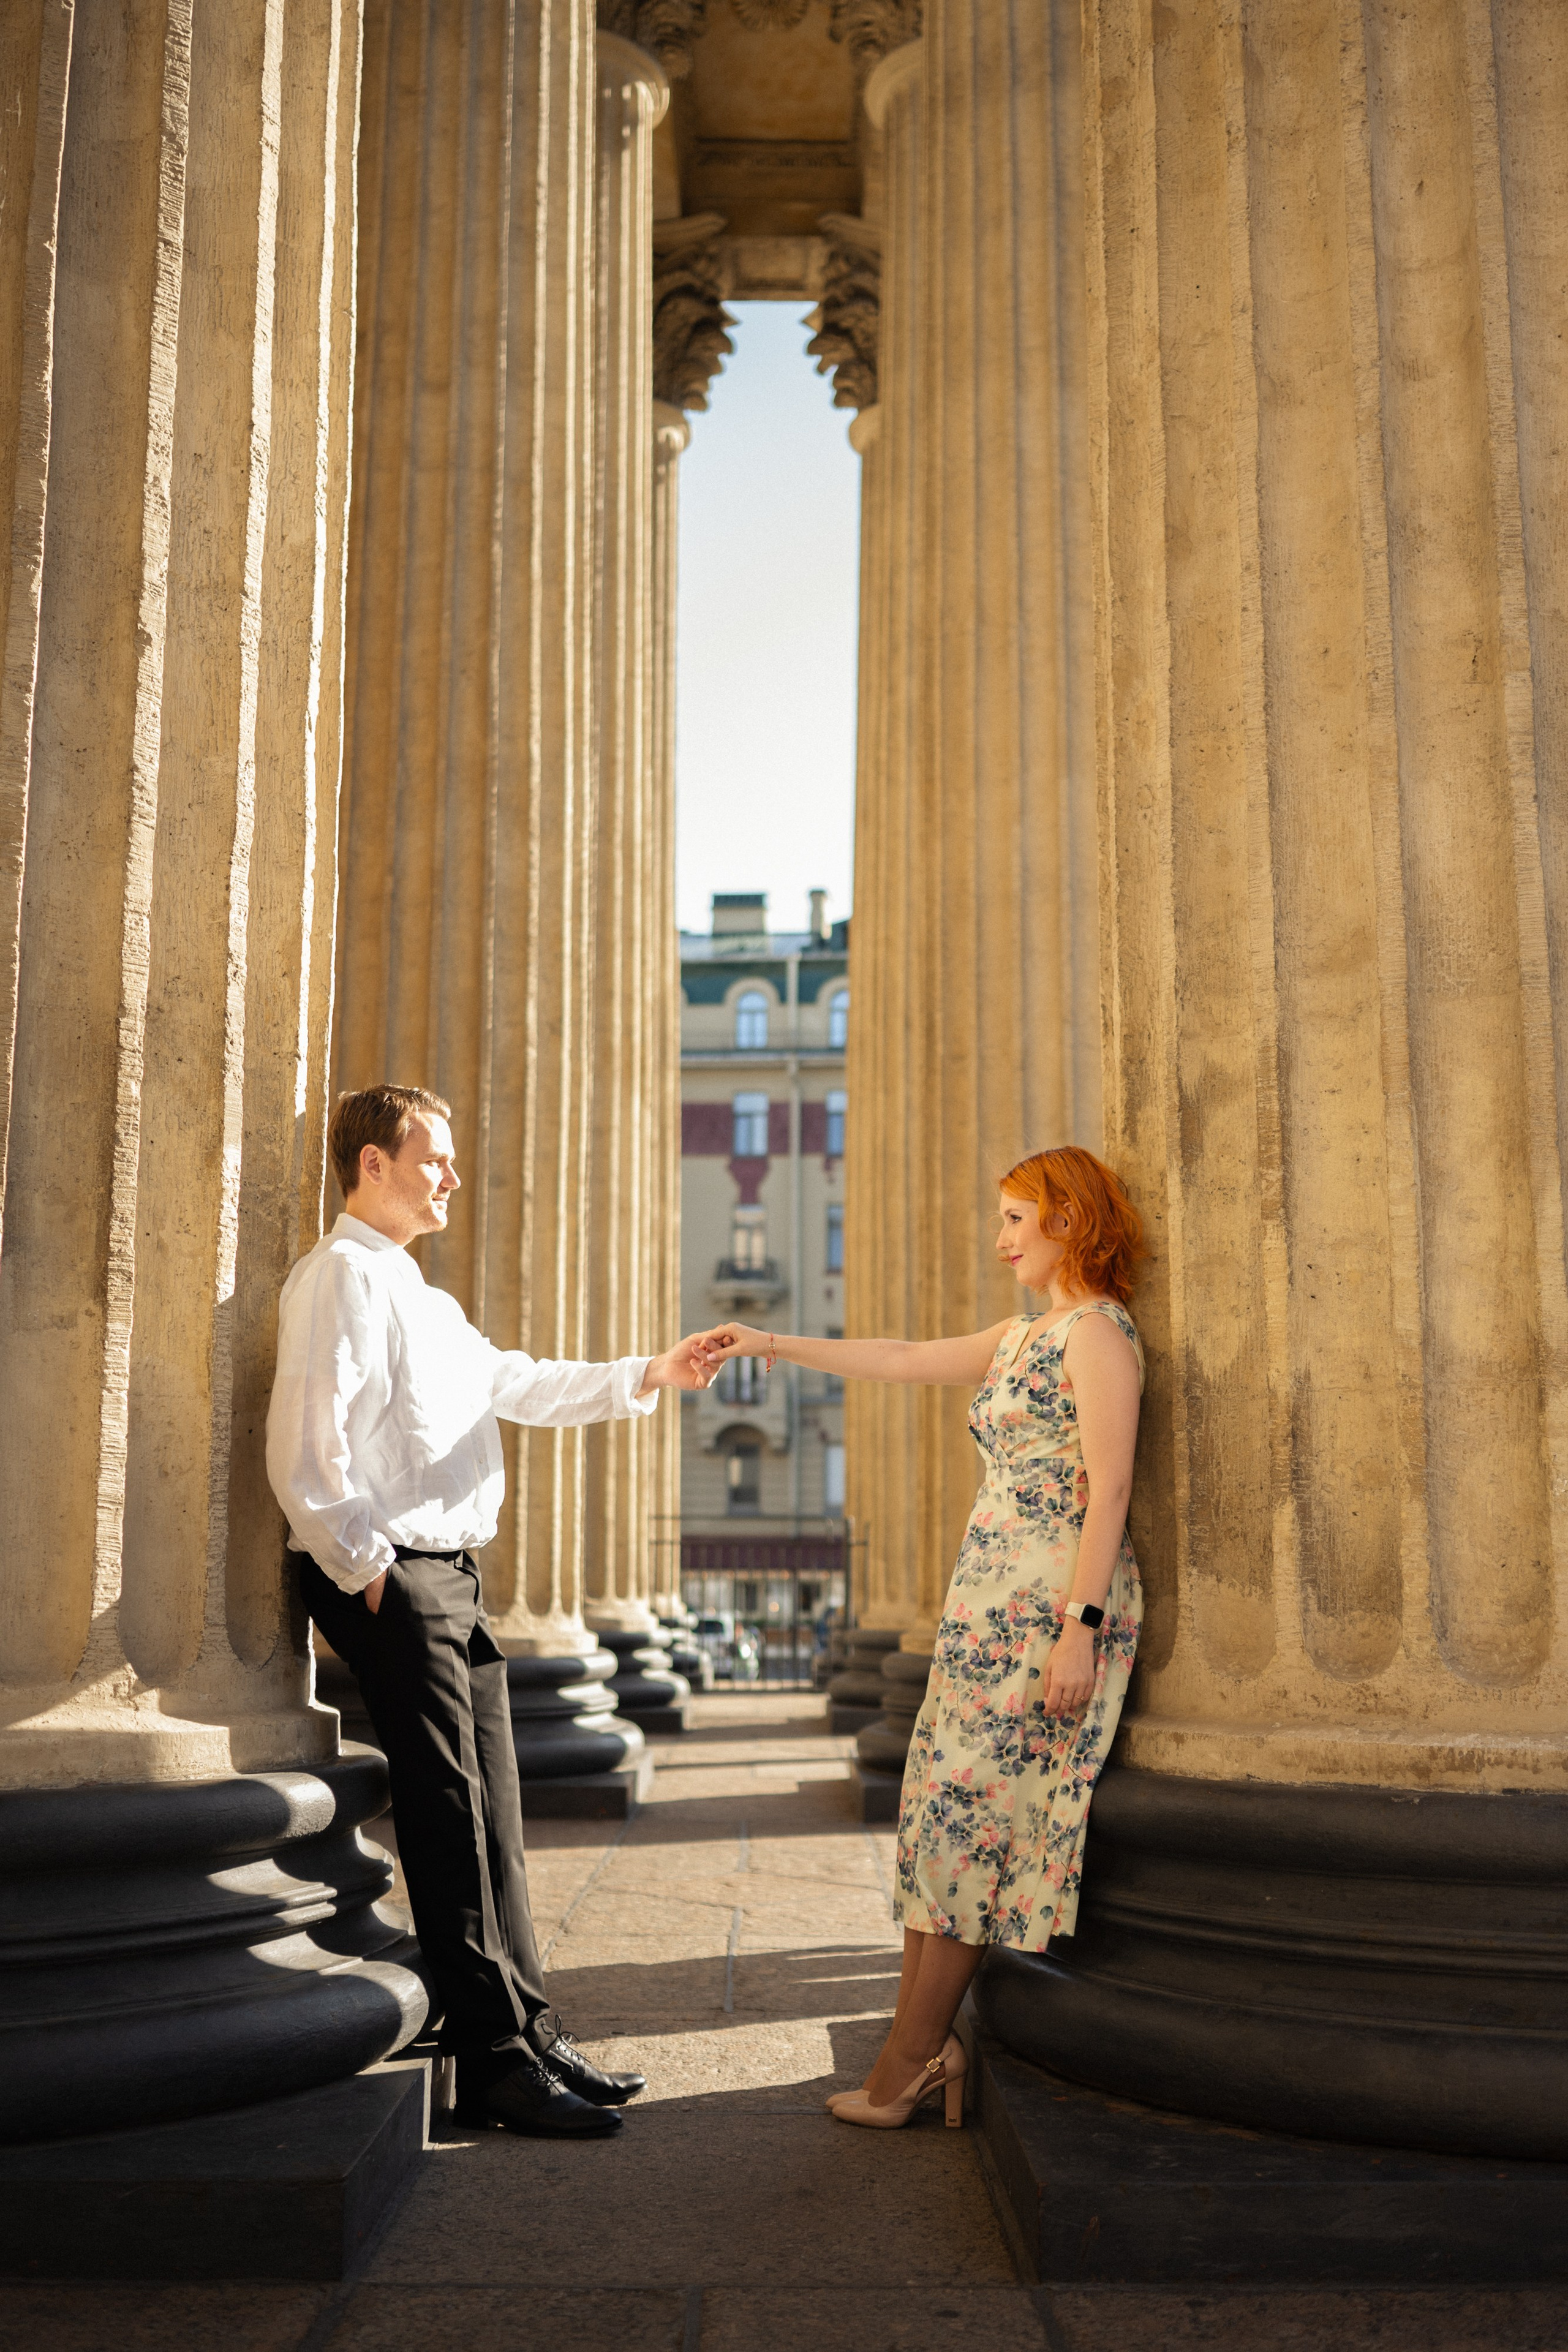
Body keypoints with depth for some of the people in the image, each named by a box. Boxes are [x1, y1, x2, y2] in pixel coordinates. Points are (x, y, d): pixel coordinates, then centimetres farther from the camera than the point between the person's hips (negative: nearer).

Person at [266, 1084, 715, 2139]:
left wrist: (645, 1377, 18)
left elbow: (516, 1384, 25)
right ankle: (496, 2064, -2)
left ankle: (533, 2033, 18)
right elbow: (308, 1453, -18)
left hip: (452, 1577, 10)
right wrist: (366, 1571, -17)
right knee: (449, 1822, -7)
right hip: (392, 1580, -10)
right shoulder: (342, 1275, -10)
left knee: (493, 1819, 11)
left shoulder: (421, 1297, 23)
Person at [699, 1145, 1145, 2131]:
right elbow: (906, 1359, 25)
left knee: (972, 1813, -5)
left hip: (1052, 1604, -9)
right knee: (948, 1815, 6)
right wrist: (772, 1344, 24)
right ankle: (927, 2047, 10)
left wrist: (1081, 1630, -20)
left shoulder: (1096, 1330, -9)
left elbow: (1110, 1490, -15)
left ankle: (912, 2058, 3)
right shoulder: (1024, 1336, 19)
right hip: (995, 1602, 9)